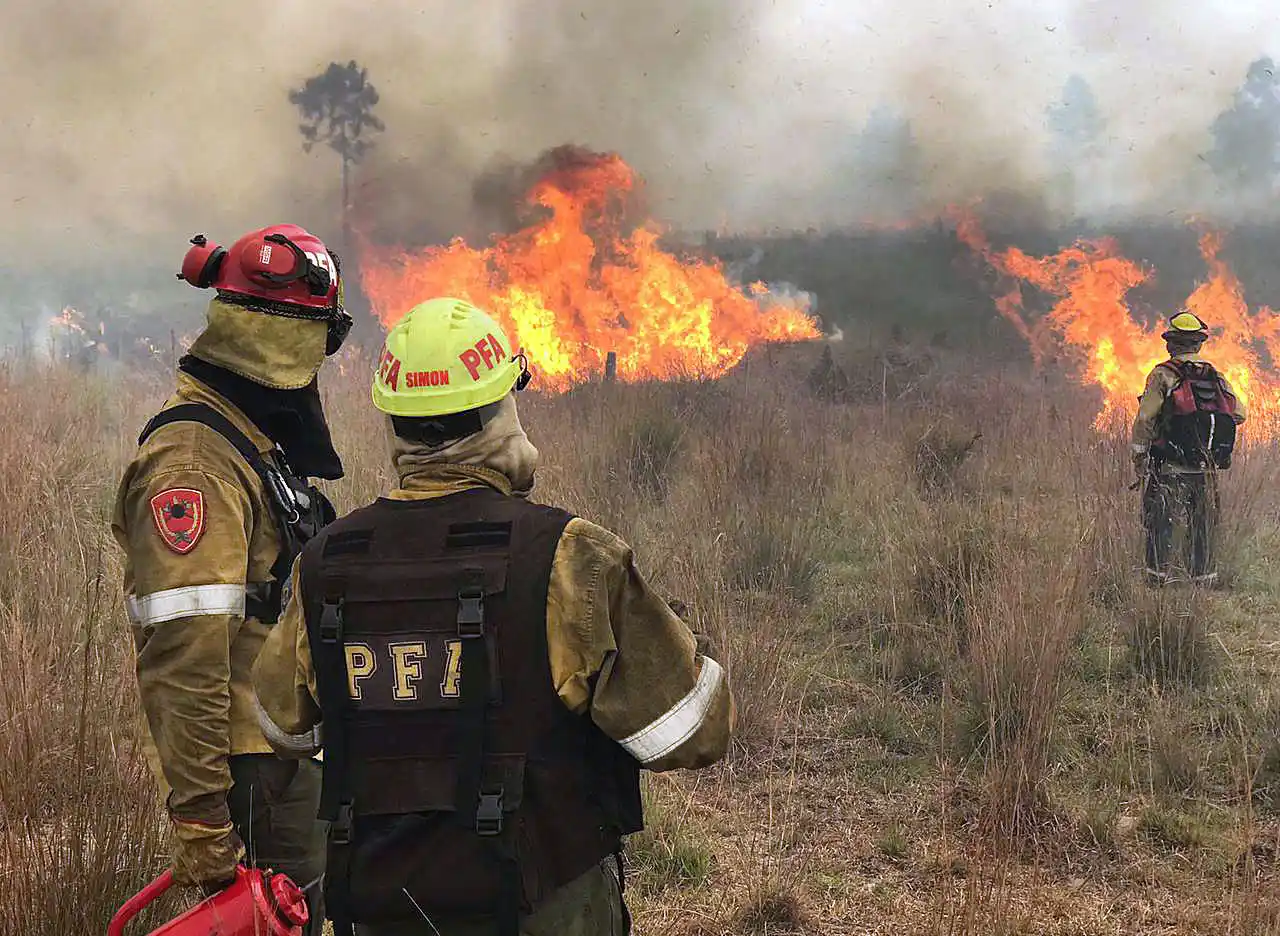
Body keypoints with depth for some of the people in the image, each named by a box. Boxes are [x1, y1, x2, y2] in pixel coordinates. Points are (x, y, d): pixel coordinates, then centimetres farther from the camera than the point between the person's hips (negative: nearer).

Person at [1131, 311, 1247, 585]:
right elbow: (1239, 413, 7)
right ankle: (1203, 578, 16)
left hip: (1169, 469, -4)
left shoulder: (1163, 375, -7)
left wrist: (1138, 458, -2)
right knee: (1203, 525, 12)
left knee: (1160, 522, 4)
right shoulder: (1216, 377, 7)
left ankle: (1159, 576, 1)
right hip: (1207, 469, 4)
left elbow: (1145, 420, -10)